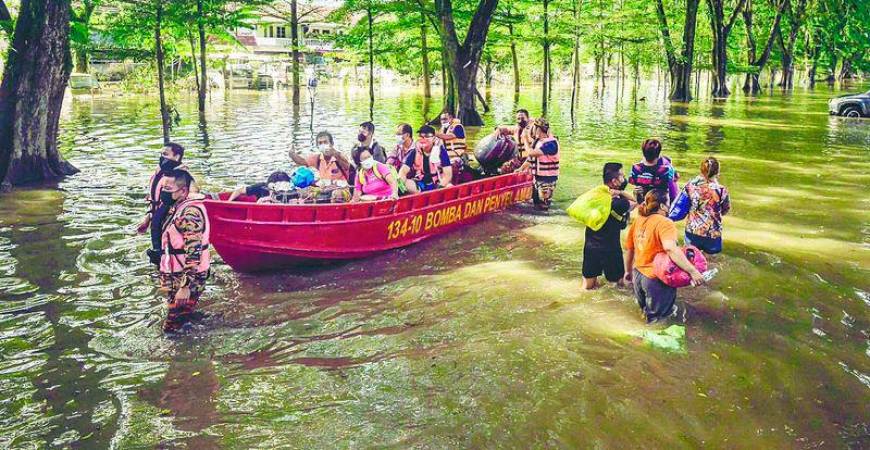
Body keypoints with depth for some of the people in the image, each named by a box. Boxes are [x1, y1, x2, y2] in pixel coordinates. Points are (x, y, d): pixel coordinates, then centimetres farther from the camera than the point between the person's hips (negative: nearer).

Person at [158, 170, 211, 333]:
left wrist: (186, 286, -27)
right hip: (177, 272, 9)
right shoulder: (179, 205, 8)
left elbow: (193, 252, -26)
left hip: (186, 275, -9)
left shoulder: (190, 212, -23)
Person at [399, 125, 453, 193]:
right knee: (407, 184, -28)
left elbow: (448, 174, -10)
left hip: (436, 185, -1)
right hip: (418, 186, 1)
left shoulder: (441, 151, -5)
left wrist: (440, 187, -28)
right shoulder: (415, 152, -1)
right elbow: (403, 171, -7)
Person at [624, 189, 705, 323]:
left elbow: (629, 248, 12)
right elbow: (670, 248, -37)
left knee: (646, 308, 32)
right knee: (654, 316, 15)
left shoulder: (638, 221, 3)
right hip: (656, 279, -7)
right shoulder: (665, 223, -20)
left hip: (638, 274, 7)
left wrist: (628, 271, 25)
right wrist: (693, 271, -36)